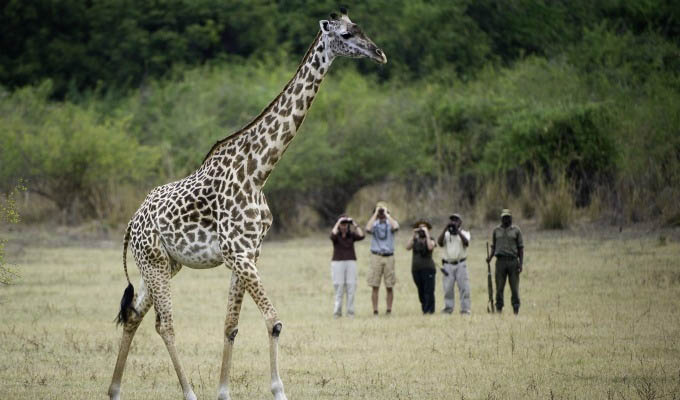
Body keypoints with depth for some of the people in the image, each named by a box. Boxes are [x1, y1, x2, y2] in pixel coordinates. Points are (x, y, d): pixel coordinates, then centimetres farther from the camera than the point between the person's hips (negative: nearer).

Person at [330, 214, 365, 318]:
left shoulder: (351, 235, 9)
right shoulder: (335, 235, 1)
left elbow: (361, 236, -9)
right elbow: (333, 235, -23)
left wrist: (354, 224, -9)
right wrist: (338, 223, -17)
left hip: (351, 263, 2)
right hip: (337, 263, -2)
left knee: (351, 289, -4)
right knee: (339, 289, -6)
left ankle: (350, 312, 0)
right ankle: (337, 312, -1)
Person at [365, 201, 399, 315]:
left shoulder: (390, 223, 7)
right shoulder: (374, 223, 8)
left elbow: (395, 227, -17)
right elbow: (368, 228, -16)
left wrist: (387, 214, -9)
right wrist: (375, 214, -9)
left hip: (389, 256, 0)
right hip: (376, 256, 0)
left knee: (389, 287, 2)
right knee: (375, 286, -2)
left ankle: (389, 310, 8)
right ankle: (375, 311, 0)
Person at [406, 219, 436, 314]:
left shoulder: (430, 240, 5)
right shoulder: (415, 240, 14)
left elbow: (430, 247, -17)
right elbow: (408, 247, -4)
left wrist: (427, 234, -14)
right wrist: (413, 235, -5)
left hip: (428, 268, -4)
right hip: (416, 269, 4)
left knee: (428, 290, -10)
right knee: (421, 291, 6)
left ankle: (429, 310, -11)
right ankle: (424, 309, 12)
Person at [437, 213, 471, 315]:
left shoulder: (464, 233, 9)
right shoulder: (446, 234, 12)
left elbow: (466, 242, -12)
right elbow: (440, 242, -7)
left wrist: (457, 230, -15)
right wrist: (445, 229, -14)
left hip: (461, 265, -2)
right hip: (448, 265, 2)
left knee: (464, 287, -7)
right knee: (448, 288, 0)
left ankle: (465, 309, -5)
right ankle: (448, 308, 6)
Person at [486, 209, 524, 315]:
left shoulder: (516, 230, 7)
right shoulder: (496, 230, 13)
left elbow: (520, 248, 6)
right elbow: (493, 246, 17)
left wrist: (521, 263, -4)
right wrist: (490, 257, -1)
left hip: (513, 261, -1)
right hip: (500, 261, 1)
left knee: (514, 287, -3)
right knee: (499, 287, 0)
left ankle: (516, 310, 0)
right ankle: (499, 309, 3)